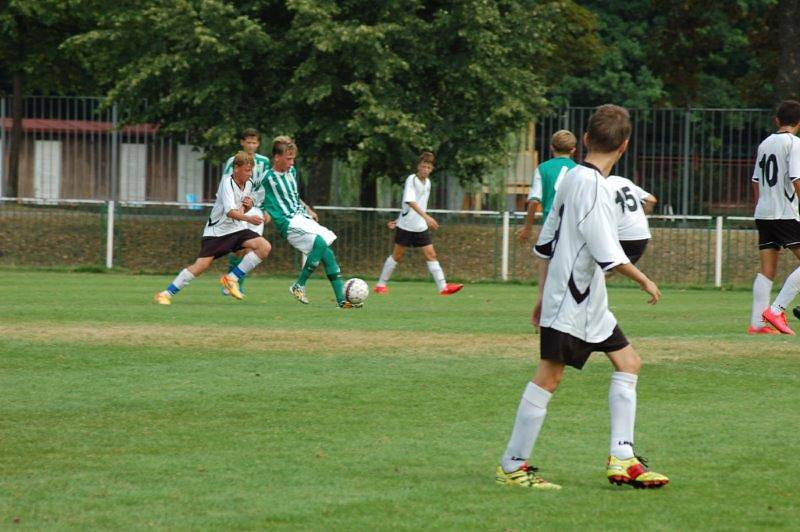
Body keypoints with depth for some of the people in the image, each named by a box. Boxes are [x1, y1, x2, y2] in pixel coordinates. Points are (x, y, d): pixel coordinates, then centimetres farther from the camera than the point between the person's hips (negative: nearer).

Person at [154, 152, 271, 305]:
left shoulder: (248, 184, 3)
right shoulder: (227, 182, -19)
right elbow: (230, 211, -32)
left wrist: (248, 206, -3)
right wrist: (249, 218, -48)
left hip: (237, 229, 6)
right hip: (218, 230, -6)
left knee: (265, 247, -14)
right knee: (201, 265, -15)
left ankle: (231, 279, -5)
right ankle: (166, 293, -2)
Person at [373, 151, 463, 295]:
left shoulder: (427, 182, 9)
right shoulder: (411, 179, -13)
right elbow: (410, 202, -27)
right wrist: (426, 216, -38)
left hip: (421, 227, 6)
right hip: (406, 226, -6)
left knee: (430, 254, -2)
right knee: (398, 255, 2)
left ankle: (443, 287, -7)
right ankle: (381, 284, 15)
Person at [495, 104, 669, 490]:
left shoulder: (571, 179, 11)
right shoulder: (594, 187, -18)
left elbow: (546, 243, 17)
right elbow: (608, 255, -21)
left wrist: (543, 296, 22)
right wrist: (644, 281, -7)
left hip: (588, 300, 10)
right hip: (572, 300, -10)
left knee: (628, 361, 12)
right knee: (549, 375, -6)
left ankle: (621, 459, 9)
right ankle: (513, 465, -2)